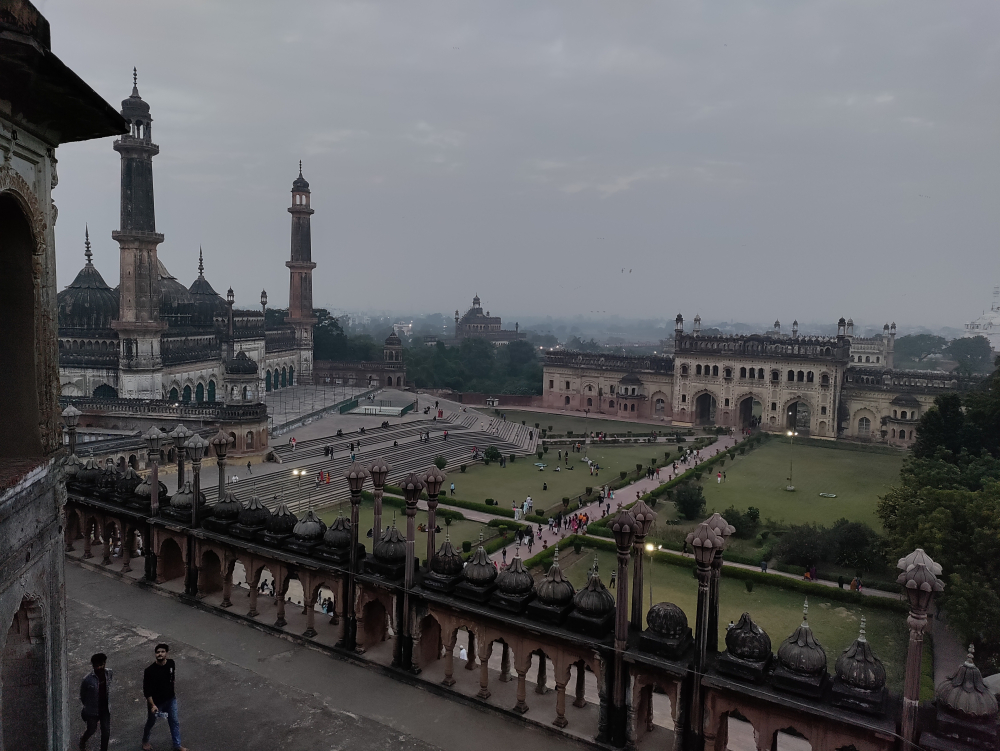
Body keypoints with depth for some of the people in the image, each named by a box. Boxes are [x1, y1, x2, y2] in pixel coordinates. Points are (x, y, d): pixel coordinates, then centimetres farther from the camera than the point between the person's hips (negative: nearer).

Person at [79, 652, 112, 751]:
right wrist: (87, 707, 4)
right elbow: (82, 696, -8)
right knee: (92, 730, 18)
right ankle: (83, 740, 52)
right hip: (93, 710, -3)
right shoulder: (88, 680, -26)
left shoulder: (109, 673, -13)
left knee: (106, 732, 7)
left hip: (105, 708, 3)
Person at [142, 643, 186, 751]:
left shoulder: (171, 663, -13)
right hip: (156, 702, -3)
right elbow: (146, 691, -21)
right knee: (151, 723, 21)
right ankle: (145, 741, 49)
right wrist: (152, 705, -26)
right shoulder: (150, 671, -27)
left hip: (170, 700, 4)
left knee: (175, 722, 12)